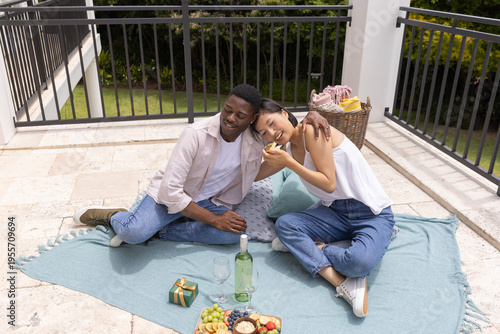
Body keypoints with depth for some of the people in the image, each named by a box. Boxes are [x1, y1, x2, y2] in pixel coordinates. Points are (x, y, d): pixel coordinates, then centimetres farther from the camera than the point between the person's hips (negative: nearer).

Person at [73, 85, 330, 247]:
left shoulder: (258, 139, -11)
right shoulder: (196, 134, -23)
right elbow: (171, 190, -25)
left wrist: (311, 115, -17)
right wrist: (214, 219, -26)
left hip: (212, 201, 4)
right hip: (173, 195, -4)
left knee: (236, 234, -28)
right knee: (134, 232, -31)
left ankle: (157, 231, -13)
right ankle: (116, 217, 9)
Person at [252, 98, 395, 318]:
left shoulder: (312, 131, -16)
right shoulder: (286, 149, 8)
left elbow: (329, 184, -17)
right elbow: (254, 175, 22)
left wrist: (289, 163, -20)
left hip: (372, 214, -6)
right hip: (336, 212, 6)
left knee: (359, 262, -36)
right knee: (283, 224, -21)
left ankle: (301, 244, -10)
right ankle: (343, 283, -23)